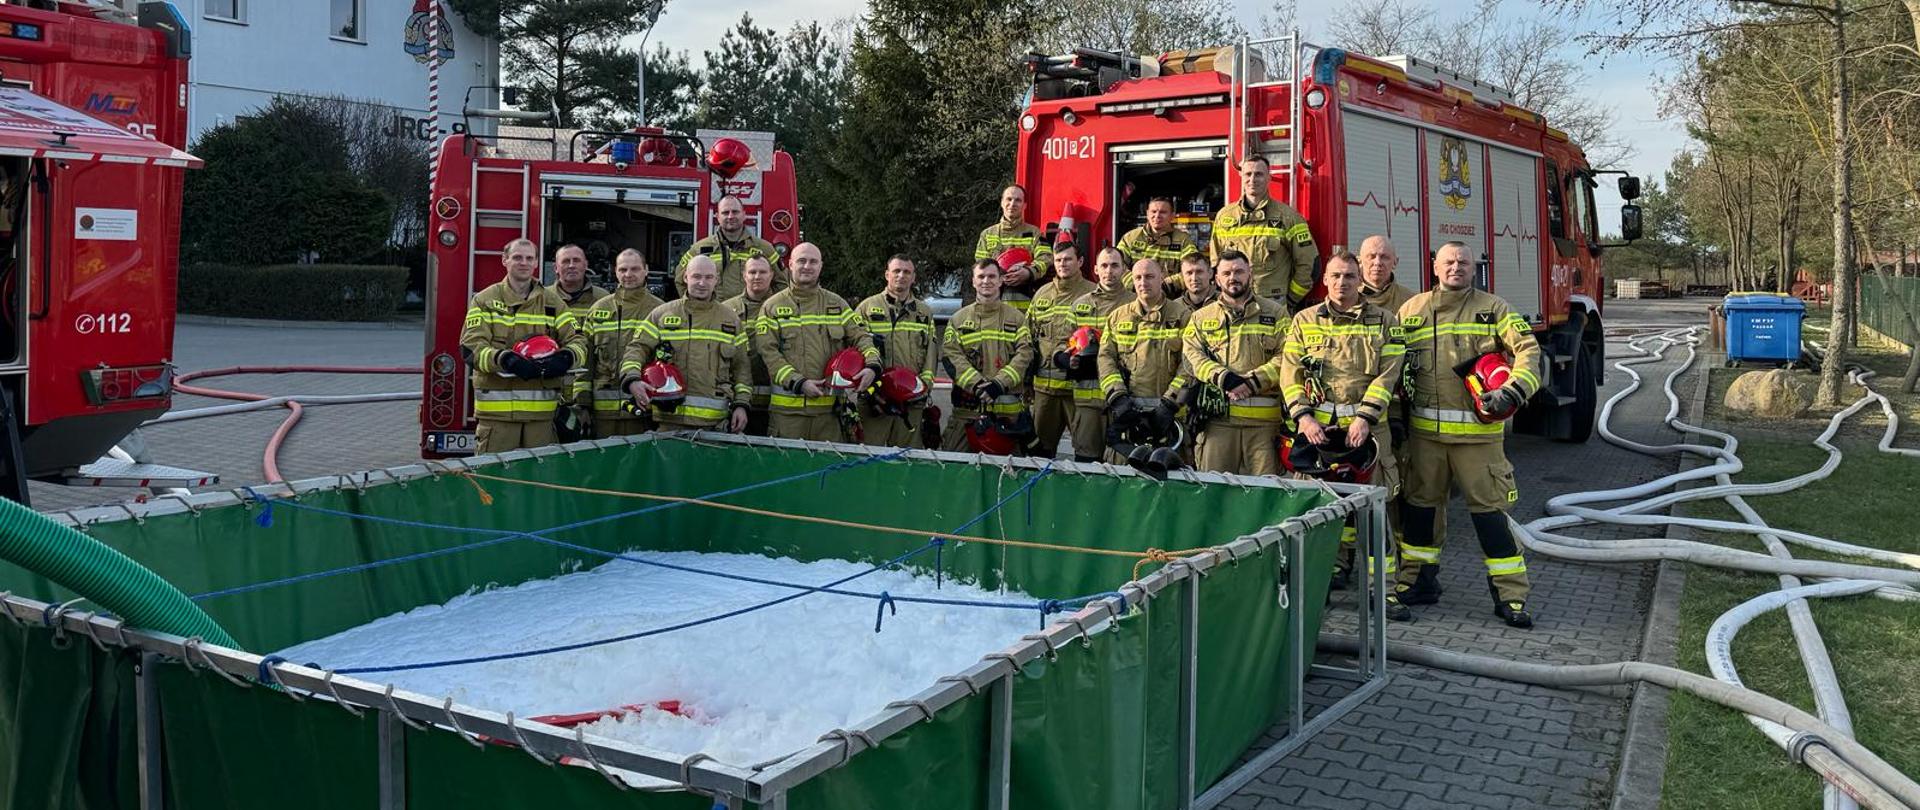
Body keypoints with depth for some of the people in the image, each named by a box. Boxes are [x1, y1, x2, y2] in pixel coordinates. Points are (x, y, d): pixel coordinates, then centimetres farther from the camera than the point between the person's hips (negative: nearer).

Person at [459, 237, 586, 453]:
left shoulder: (552, 302, 13)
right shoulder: (485, 301, 6)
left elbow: (578, 341, 7)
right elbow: (471, 347, -5)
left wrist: (566, 358, -18)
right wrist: (504, 360, -25)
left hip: (542, 409, 2)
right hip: (497, 408, -2)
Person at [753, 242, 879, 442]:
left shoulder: (837, 304, 16)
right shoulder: (772, 307, 7)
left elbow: (860, 336, 12)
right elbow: (767, 351, -2)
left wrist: (872, 365, -10)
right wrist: (799, 383, -13)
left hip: (829, 405, 2)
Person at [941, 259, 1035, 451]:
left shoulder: (1017, 318, 11)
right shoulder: (958, 319, 12)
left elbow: (1024, 354, -1)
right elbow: (951, 356, 0)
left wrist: (1000, 383, -16)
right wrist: (976, 383, -16)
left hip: (1007, 408, 0)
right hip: (967, 405, 0)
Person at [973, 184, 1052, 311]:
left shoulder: (1034, 233, 13)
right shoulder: (988, 234, 18)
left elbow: (1046, 259, -3)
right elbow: (979, 265, 8)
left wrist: (1029, 272, -24)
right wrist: (1002, 273, -11)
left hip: (1025, 302, -1)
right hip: (993, 300, 1)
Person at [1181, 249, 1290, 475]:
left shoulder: (1275, 313, 13)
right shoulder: (1201, 318, 17)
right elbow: (1192, 356, 2)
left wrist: (1253, 382, -11)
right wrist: (1224, 378, -13)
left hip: (1265, 418, -1)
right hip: (1219, 416, 1)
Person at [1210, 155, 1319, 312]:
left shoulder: (1287, 216, 3)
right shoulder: (1224, 215, 11)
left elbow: (1308, 262, 3)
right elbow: (1215, 262, 19)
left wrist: (1291, 299, 2)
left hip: (1274, 304, -2)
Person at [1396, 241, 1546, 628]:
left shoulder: (1493, 308, 4)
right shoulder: (1412, 310, 9)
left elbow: (1528, 350, -3)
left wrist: (1513, 390, -20)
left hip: (1478, 431, -2)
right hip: (1425, 430, 3)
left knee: (1489, 508, -2)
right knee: (1419, 505, 10)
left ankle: (1510, 595, 5)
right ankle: (1419, 581, 24)